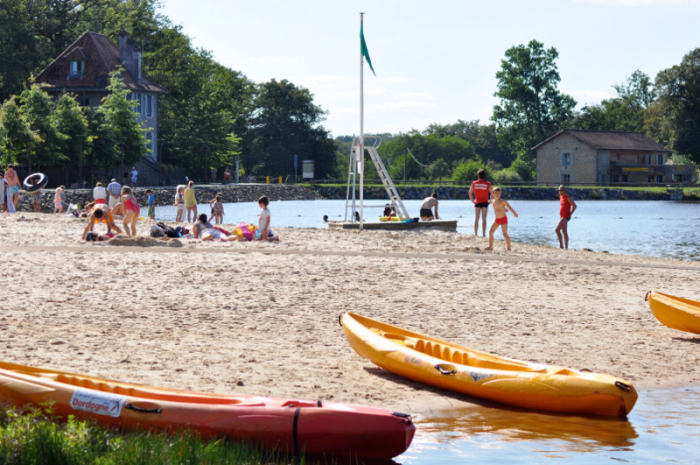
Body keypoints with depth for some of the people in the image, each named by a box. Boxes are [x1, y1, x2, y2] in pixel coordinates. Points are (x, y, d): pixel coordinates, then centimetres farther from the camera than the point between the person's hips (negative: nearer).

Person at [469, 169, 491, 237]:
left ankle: (476, 234, 1)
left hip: (477, 203, 2)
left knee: (476, 219, 5)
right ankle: (484, 235, -3)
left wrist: (472, 201, 14)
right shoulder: (487, 184, -4)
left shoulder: (474, 183, 2)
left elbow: (470, 192, 8)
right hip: (484, 203, -1)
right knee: (484, 219, 0)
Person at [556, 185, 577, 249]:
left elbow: (574, 206, -14)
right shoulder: (561, 197, 14)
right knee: (564, 232, 10)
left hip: (565, 217, -10)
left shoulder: (568, 197, -13)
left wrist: (570, 214, -12)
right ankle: (566, 247, 12)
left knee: (557, 230, -18)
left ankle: (561, 245, -13)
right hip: (561, 217, 10)